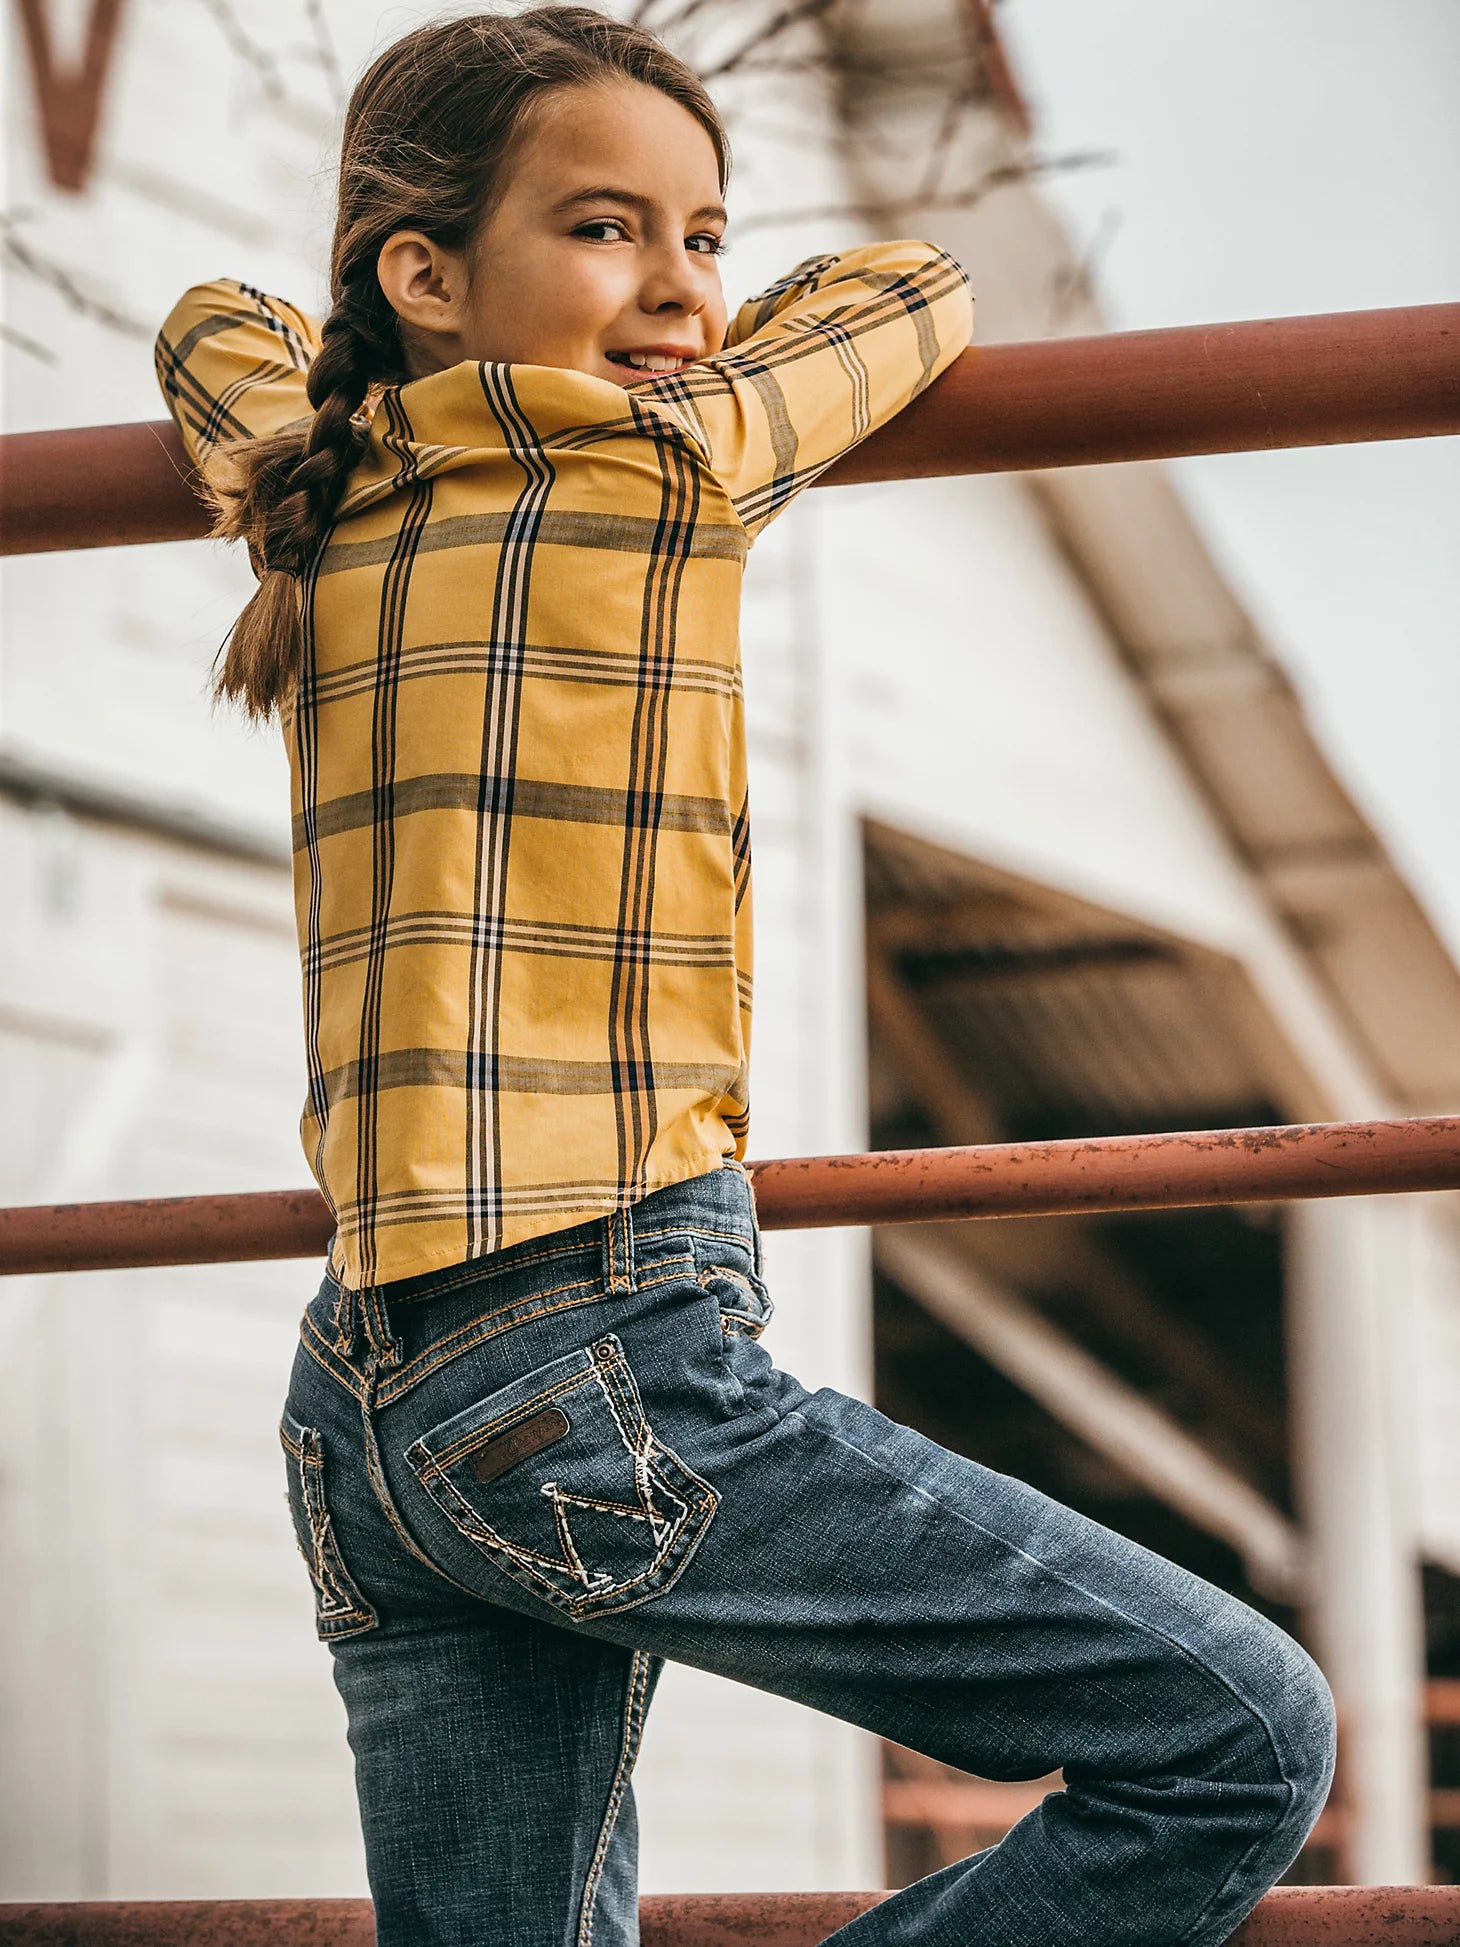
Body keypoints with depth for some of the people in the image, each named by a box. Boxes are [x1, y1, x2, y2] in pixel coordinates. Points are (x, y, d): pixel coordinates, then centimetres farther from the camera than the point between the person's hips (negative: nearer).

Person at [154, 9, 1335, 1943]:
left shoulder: (319, 510, 14)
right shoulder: (667, 469, -5)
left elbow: (217, 325, 37)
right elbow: (919, 288, 16)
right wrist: (696, 370, 32)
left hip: (362, 1407, 9)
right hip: (603, 1369, -8)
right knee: (1245, 1740, -6)